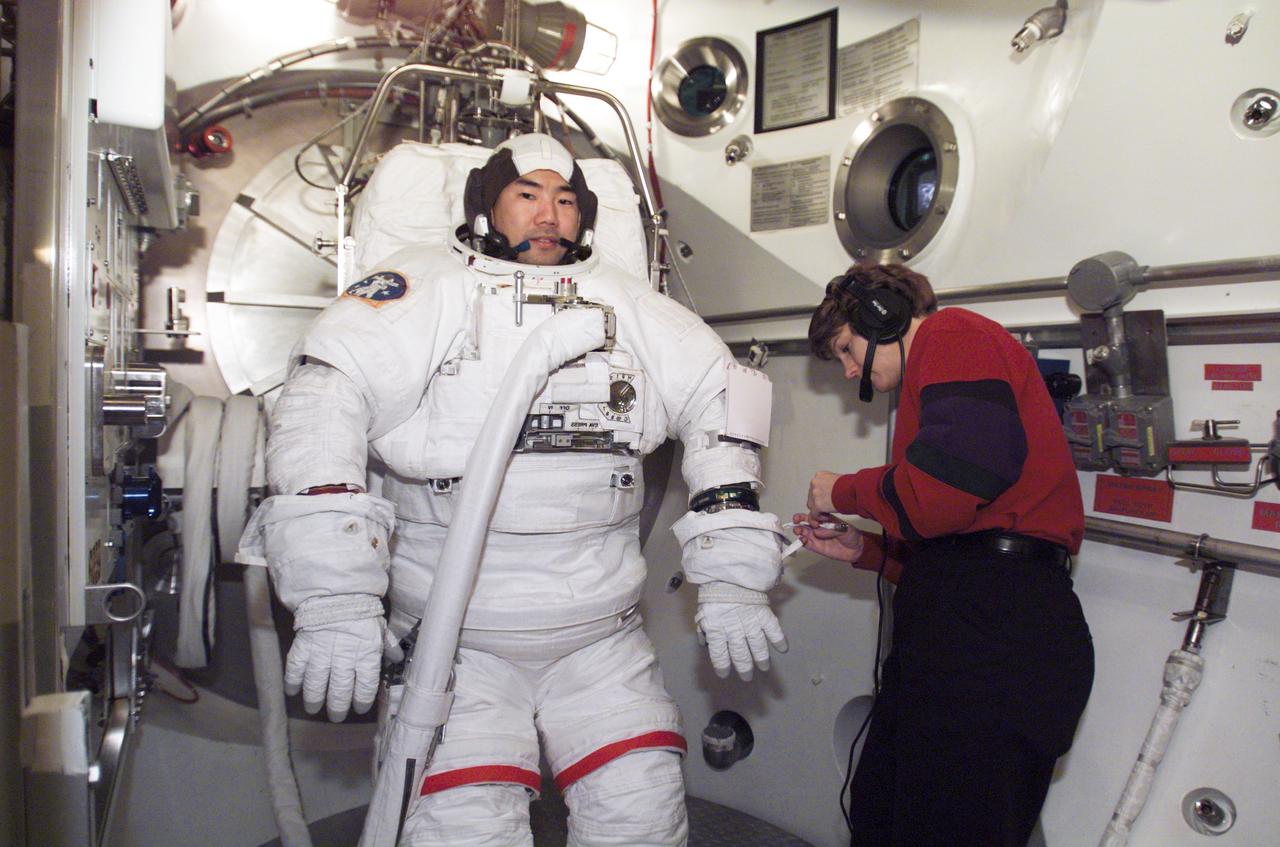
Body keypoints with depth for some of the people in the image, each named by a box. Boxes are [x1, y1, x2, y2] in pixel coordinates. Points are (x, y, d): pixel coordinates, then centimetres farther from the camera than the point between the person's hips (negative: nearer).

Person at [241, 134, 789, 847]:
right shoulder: (430, 287, -3)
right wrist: (336, 603, -24)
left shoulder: (625, 301, 9)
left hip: (602, 635, 3)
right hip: (455, 638, -2)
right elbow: (323, 404, -15)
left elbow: (720, 402, 7)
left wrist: (734, 584, 0)